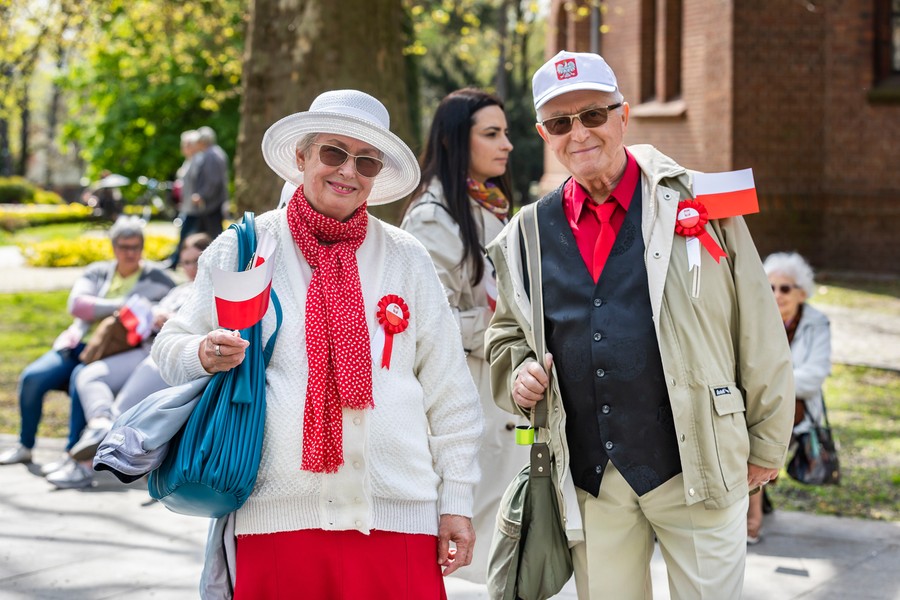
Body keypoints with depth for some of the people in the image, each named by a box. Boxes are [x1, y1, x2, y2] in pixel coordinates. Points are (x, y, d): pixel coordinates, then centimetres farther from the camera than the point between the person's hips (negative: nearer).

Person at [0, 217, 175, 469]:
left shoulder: (155, 279, 7)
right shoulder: (98, 272, 13)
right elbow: (76, 304, -3)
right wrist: (119, 305, -17)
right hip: (80, 344, 4)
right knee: (32, 377, -16)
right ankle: (25, 447, 3)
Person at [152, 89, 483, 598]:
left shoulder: (406, 259, 9)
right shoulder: (243, 247, 5)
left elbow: (450, 394, 12)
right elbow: (172, 346, 12)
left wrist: (456, 502, 8)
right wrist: (205, 355, -11)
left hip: (395, 514, 1)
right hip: (277, 514, -1)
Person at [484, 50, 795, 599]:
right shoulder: (527, 237, 7)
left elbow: (759, 333, 1)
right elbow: (506, 333, 22)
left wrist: (767, 444, 3)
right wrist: (519, 371, 0)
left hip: (696, 466, -3)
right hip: (589, 480, 3)